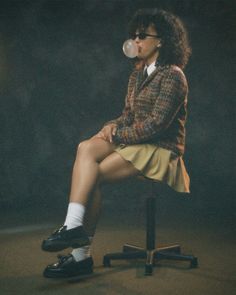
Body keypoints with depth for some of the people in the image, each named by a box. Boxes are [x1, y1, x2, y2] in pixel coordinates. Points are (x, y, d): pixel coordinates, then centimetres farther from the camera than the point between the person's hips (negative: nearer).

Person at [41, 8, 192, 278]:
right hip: (135, 142, 7)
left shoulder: (172, 76, -10)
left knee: (94, 173, -23)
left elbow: (156, 124, -18)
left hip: (162, 150, -7)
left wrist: (116, 135, -12)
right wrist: (113, 125, -4)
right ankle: (74, 225, -29)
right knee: (86, 148, -21)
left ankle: (81, 253, -16)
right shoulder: (138, 74, 16)